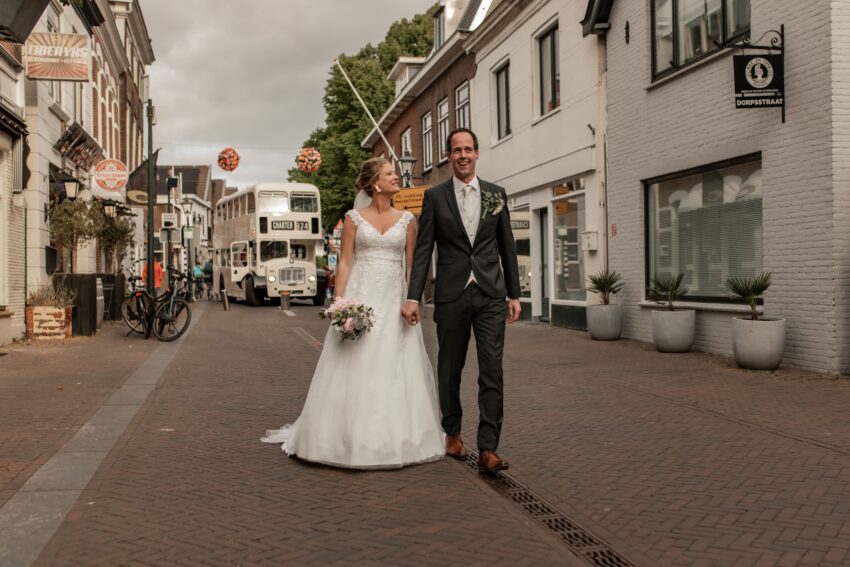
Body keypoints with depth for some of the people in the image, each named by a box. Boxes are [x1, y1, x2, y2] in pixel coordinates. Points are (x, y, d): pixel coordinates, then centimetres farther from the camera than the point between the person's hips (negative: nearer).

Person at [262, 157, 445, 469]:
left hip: (394, 300, 2)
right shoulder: (354, 218, 3)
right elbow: (344, 263, 0)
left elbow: (413, 265, 8)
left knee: (395, 371, 2)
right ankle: (348, 438, 10)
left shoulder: (406, 220, 8)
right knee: (353, 370, -1)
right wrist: (339, 303, -9)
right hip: (360, 297, -2)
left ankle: (396, 438, 15)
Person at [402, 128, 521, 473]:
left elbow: (507, 247, 10)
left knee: (492, 371, -6)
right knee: (450, 370, 11)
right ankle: (452, 433, 30)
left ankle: (488, 449, -3)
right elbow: (423, 250, -1)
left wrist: (514, 294, 7)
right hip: (451, 296, 0)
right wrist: (413, 297, -8)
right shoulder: (435, 196, 3)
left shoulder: (496, 194, 8)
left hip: (491, 295, 1)